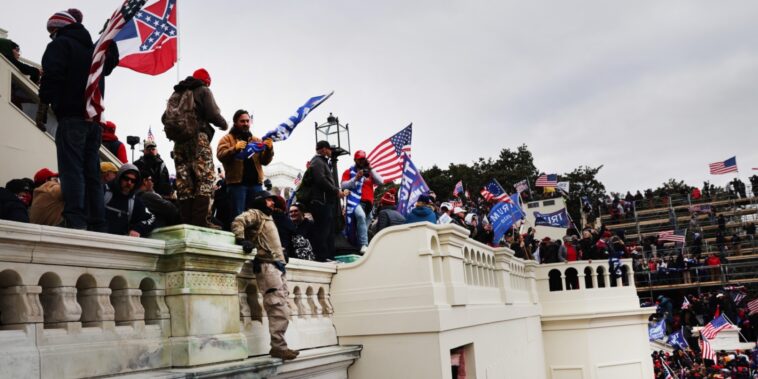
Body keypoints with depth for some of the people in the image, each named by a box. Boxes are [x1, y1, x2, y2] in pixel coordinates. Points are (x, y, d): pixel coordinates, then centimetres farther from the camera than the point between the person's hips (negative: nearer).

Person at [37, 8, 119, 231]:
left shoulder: (60, 44, 4)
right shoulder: (92, 48, 26)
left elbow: (52, 77, -7)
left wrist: (42, 109, -6)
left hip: (72, 116, -6)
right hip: (94, 117, 6)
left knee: (71, 170, -12)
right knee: (91, 173, 4)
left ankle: (75, 223, -22)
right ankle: (97, 226, -1)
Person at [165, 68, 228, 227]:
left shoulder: (177, 93, 21)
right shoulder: (204, 90, 4)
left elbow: (165, 117, 15)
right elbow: (213, 114, -9)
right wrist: (224, 124, 9)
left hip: (179, 141, 7)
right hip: (198, 138, -6)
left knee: (184, 182, 5)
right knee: (205, 179, -9)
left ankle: (186, 220, 1)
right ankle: (201, 220, -20)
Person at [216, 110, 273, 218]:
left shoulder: (257, 140, 20)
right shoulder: (227, 138, 10)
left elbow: (265, 161, 13)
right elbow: (221, 156, -6)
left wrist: (269, 149, -7)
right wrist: (235, 149, -22)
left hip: (256, 183, 4)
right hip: (236, 183, -3)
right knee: (238, 217, -7)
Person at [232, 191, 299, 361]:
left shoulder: (268, 218, 30)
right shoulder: (255, 214, 3)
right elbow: (237, 222, -15)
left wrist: (282, 256, 21)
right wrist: (241, 240, -26)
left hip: (278, 266, 9)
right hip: (266, 265, -9)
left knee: (283, 308, 6)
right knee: (278, 307, -16)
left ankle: (279, 345, 10)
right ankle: (278, 346, -16)